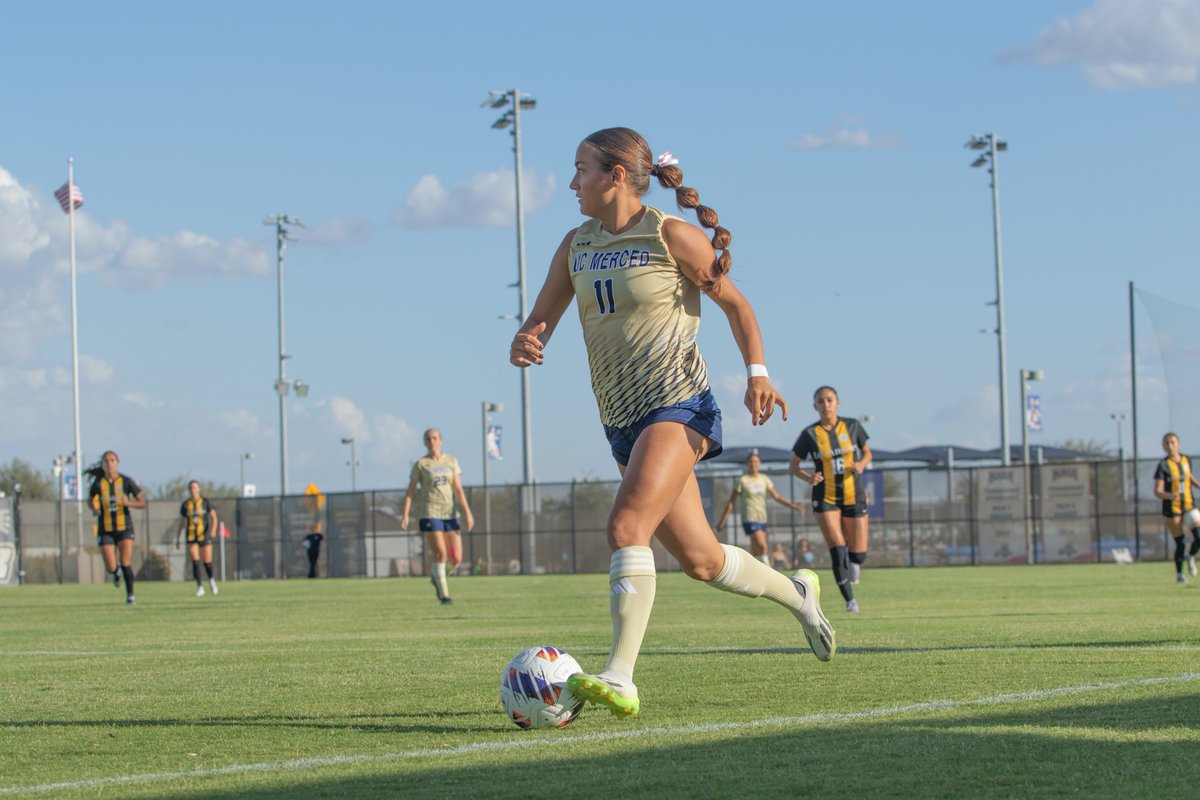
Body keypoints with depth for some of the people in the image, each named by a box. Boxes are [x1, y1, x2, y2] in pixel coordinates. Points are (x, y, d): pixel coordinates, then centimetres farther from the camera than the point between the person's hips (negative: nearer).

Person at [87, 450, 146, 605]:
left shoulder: (126, 481, -7)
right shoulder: (98, 483, -4)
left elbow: (143, 502, -7)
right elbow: (90, 500, 13)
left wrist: (129, 503, -27)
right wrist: (94, 508, -9)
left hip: (124, 527, -1)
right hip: (105, 529, 1)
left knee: (126, 563, -14)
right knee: (111, 567, -4)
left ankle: (130, 594, 3)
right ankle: (116, 573, 33)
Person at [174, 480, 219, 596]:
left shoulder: (205, 502, 1)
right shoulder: (185, 505, 6)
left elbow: (214, 517, 2)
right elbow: (182, 522, 15)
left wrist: (213, 529, -15)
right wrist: (177, 538, 13)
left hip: (204, 535, -1)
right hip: (191, 537, 1)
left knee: (207, 562, 1)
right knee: (195, 561, -13)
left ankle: (211, 580, 31)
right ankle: (200, 586, -7)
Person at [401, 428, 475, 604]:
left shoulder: (451, 461, 8)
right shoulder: (420, 464, 0)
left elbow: (458, 489, 4)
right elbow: (410, 491, 1)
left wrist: (467, 512, -5)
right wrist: (405, 514, -7)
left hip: (448, 512, 4)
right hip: (429, 513, -4)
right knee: (440, 554, -14)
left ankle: (436, 577, 28)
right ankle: (444, 594, -2)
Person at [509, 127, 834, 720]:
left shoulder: (670, 236, -6)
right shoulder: (576, 246, 11)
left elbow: (734, 302, 3)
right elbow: (540, 321, 12)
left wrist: (757, 373, -9)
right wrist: (523, 343, -13)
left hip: (678, 405, -7)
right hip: (621, 421, 7)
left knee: (626, 527, -26)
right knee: (700, 560, 12)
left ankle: (619, 680, -31)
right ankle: (796, 593, 39)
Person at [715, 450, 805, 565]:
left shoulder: (765, 479, 10)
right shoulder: (742, 481, -3)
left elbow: (776, 497, 15)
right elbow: (731, 502, 0)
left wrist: (793, 505, 5)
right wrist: (722, 520, 0)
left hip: (762, 519, 6)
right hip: (749, 519, -6)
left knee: (755, 552, 5)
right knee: (762, 546, -21)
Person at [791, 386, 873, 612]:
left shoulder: (852, 426, -2)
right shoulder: (809, 434, -6)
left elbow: (867, 452, 10)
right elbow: (794, 465, 2)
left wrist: (861, 464, -13)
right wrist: (808, 477, -19)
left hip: (854, 497, 2)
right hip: (825, 498, -2)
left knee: (858, 555, 1)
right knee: (837, 550, -15)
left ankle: (853, 563, 39)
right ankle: (850, 599, -2)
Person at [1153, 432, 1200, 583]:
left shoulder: (1186, 460, 3)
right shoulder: (1163, 466, -11)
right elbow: (1157, 492, -16)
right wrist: (1170, 496, -35)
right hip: (1172, 509, -4)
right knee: (1180, 543, -1)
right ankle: (1179, 574, 20)